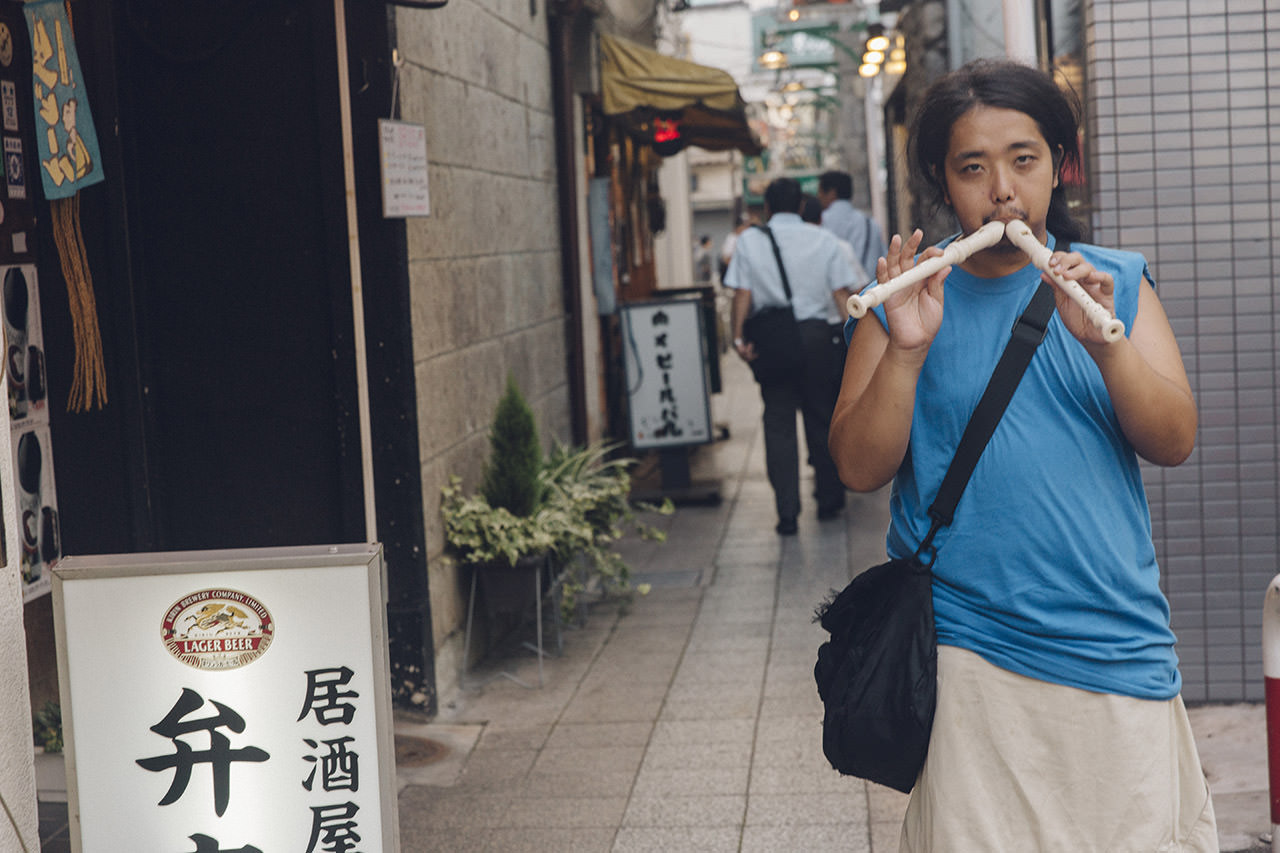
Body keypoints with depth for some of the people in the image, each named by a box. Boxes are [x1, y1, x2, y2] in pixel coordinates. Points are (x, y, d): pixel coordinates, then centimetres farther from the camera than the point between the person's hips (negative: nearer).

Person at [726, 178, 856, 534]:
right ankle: (829, 499, 23)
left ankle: (787, 513, -3)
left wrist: (739, 337, -6)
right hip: (816, 335, 1)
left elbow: (742, 294, -5)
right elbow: (841, 294, 1)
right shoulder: (822, 240, 4)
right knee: (822, 419, 14)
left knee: (778, 425, 2)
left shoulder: (749, 240, 2)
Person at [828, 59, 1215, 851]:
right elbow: (860, 467, -4)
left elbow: (1175, 441, -2)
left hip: (1115, 645, 2)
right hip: (967, 654, -1)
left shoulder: (1117, 282, 7)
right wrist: (906, 350, -18)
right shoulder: (911, 298, 3)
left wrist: (1104, 340, -18)